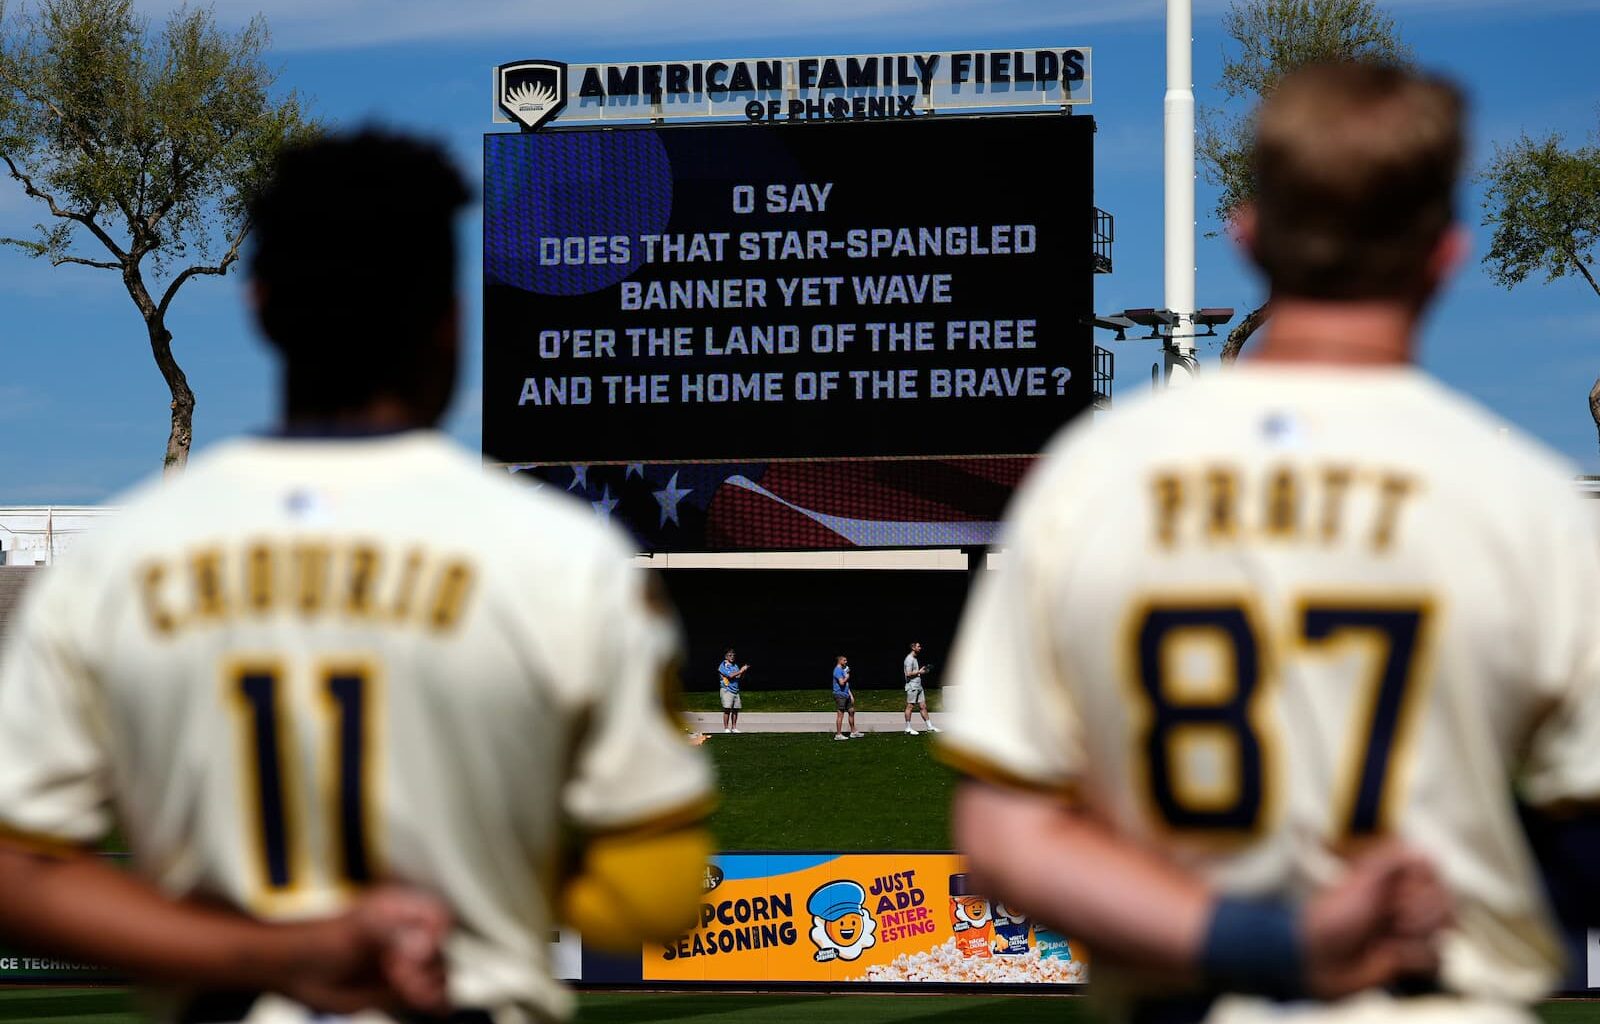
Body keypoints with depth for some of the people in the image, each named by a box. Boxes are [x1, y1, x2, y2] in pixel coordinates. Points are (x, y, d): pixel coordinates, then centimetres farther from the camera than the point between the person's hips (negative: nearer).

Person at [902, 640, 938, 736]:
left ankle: (929, 727, 10)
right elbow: (908, 674, -20)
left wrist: (923, 671, 12)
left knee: (923, 706, 8)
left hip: (918, 686, 10)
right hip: (912, 686, -10)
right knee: (910, 706, -4)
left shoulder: (915, 658, 18)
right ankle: (908, 729, 0)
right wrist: (919, 672, -12)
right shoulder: (909, 659, -13)